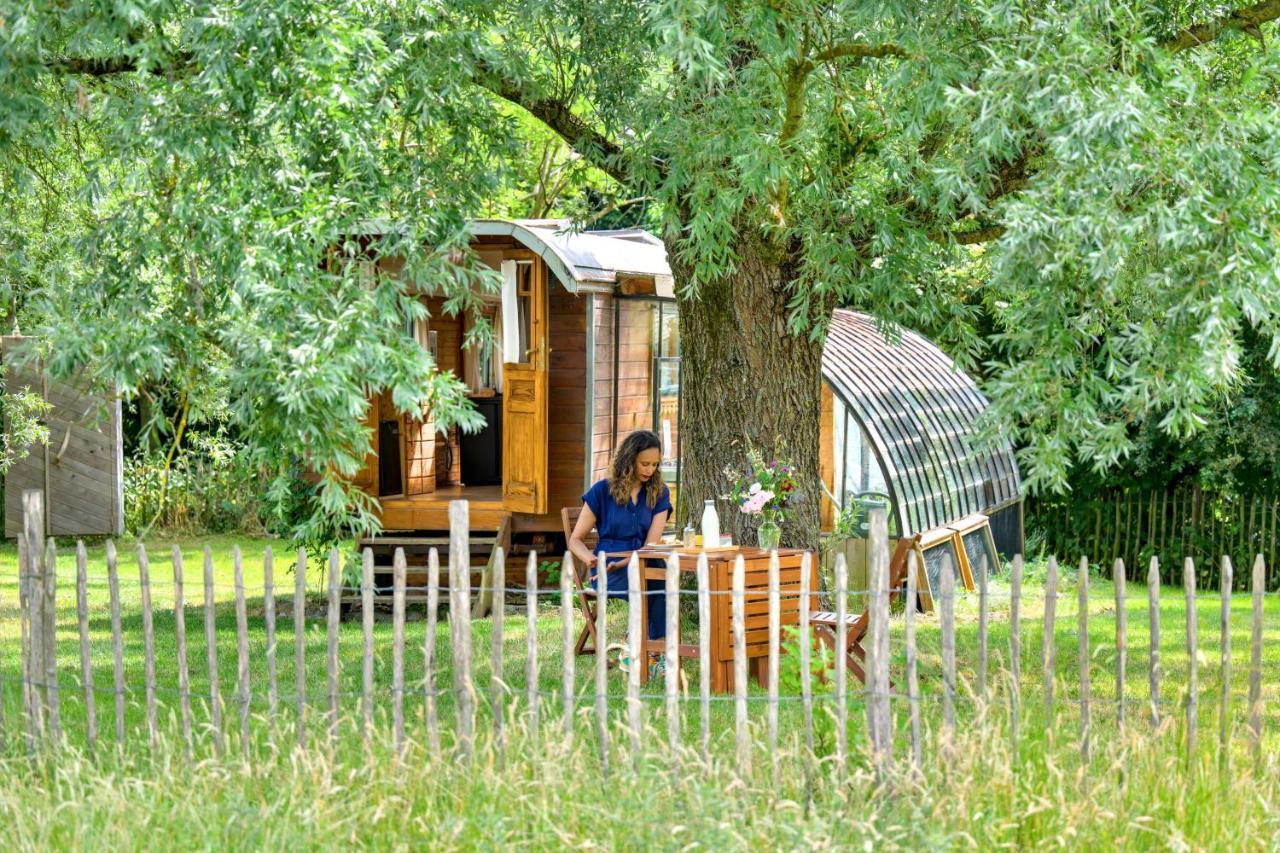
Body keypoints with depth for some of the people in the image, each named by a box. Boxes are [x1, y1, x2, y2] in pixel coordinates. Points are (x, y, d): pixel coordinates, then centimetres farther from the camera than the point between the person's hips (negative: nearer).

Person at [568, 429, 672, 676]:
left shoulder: (659, 493, 10)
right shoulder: (602, 491, 3)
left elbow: (651, 544, -1)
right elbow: (575, 539, 7)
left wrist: (622, 563, -19)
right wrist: (590, 559, -16)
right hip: (607, 570, -2)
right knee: (647, 583, -39)